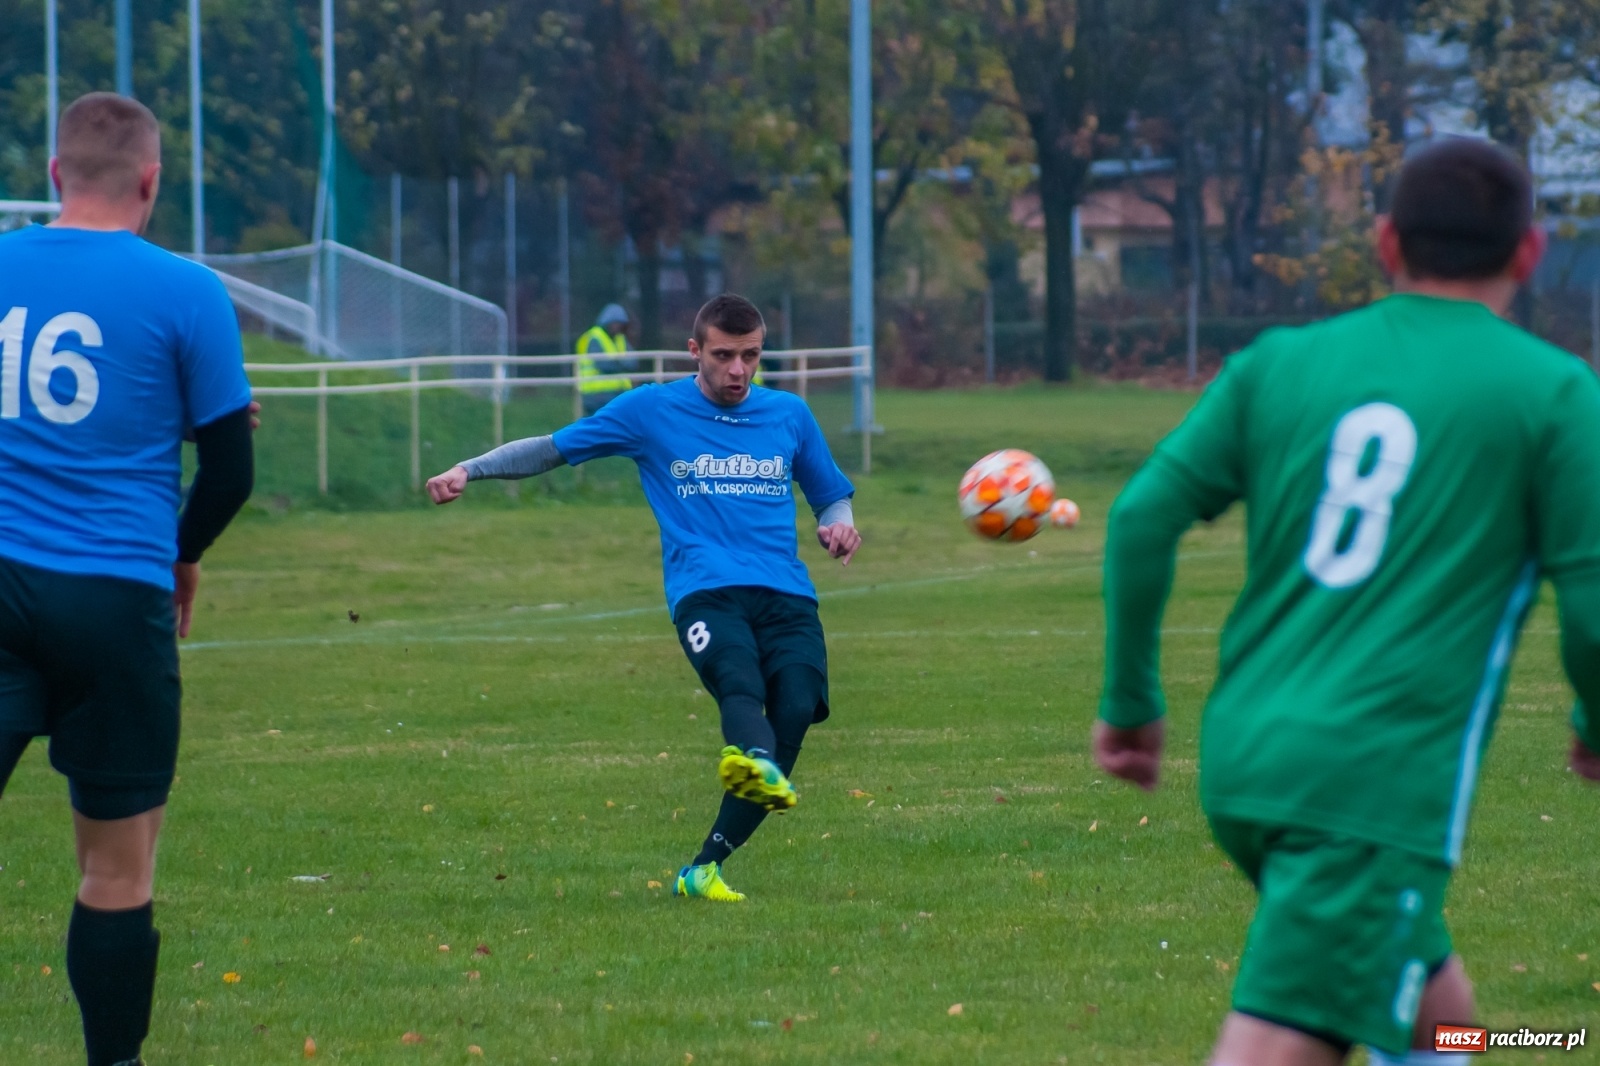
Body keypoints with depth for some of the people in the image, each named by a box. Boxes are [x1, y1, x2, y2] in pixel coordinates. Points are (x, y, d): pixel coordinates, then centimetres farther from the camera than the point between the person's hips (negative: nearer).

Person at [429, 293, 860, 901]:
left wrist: (838, 527, 7)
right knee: (741, 686, -35)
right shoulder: (651, 411, 13)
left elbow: (833, 497, 31)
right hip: (704, 592, -2)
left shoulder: (790, 415, 20)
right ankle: (756, 763, -70)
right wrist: (470, 470, 7)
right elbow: (553, 449, 19)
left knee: (795, 708, -23)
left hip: (786, 593, 3)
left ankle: (705, 869, -14)